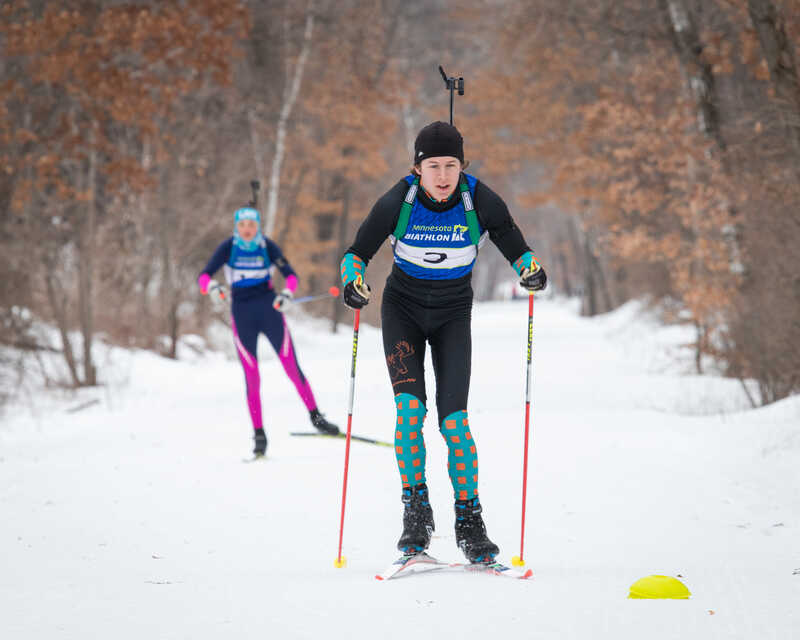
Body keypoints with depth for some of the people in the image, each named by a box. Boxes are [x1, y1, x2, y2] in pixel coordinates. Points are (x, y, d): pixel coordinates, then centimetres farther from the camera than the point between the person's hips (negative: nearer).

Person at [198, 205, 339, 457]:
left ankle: (316, 417, 5)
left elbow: (290, 275, -4)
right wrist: (210, 285, -31)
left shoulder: (268, 246, -3)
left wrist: (287, 293, -25)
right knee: (251, 377, -2)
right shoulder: (228, 248, -4)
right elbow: (204, 275, -8)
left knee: (292, 367, -5)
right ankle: (259, 434, 4)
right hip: (242, 314, 0)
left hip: (269, 309, 0)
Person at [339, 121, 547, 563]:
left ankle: (469, 520, 3)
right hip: (403, 310, 0)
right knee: (410, 407, -19)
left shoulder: (481, 202, -16)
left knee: (454, 419, -10)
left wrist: (531, 271, -26)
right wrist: (354, 282, -25)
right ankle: (416, 509, -7)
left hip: (453, 315, 0)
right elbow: (358, 252, -5)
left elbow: (516, 249, -4)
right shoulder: (397, 202, -16)